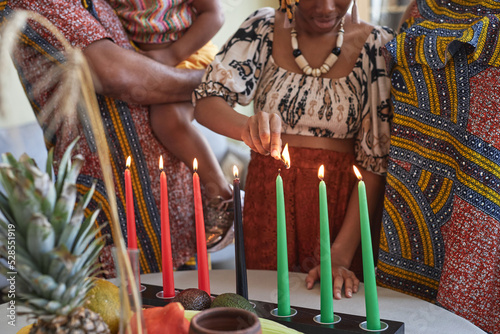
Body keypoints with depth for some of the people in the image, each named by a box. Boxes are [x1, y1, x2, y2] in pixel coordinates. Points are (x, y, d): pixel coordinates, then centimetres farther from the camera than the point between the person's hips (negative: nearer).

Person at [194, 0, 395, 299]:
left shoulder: (377, 46, -7)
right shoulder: (263, 29, -2)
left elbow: (377, 158, -9)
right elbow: (206, 103, -9)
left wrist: (341, 254, -16)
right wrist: (249, 127, -33)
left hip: (342, 199, -1)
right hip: (268, 194, 1)